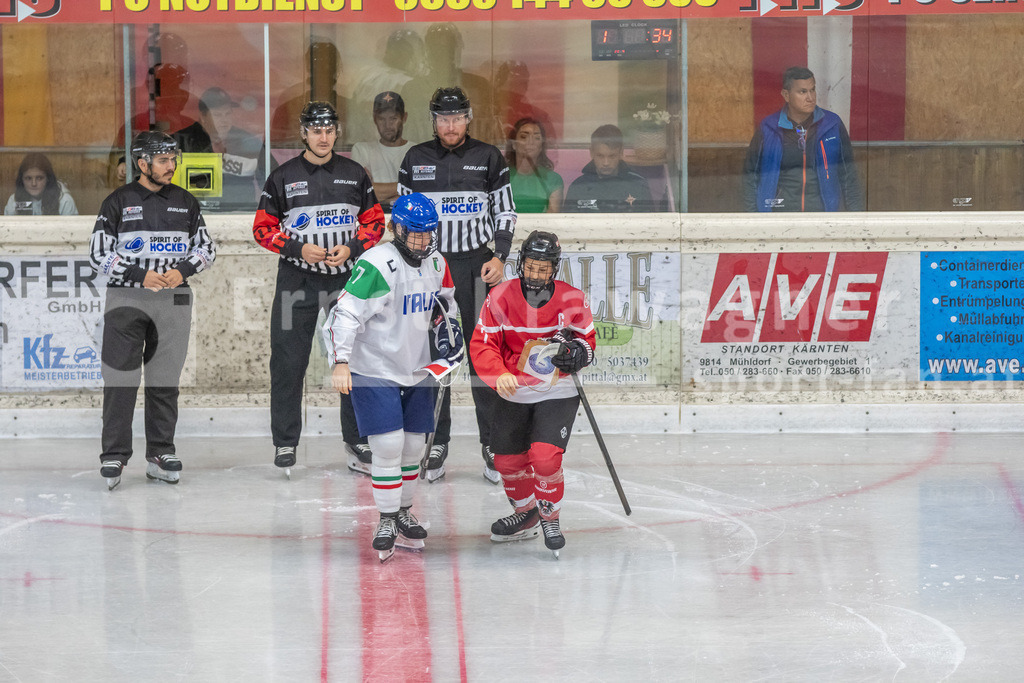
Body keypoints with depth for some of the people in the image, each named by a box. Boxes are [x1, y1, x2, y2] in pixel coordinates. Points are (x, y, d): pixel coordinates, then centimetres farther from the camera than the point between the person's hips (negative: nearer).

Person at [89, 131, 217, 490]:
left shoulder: (185, 203, 8)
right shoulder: (118, 202, -2)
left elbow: (206, 248, 12)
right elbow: (99, 255, -5)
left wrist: (182, 270, -8)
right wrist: (140, 276, -15)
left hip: (173, 300, 3)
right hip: (126, 299, -3)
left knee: (165, 379, 6)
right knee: (120, 377, -8)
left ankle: (161, 454, 12)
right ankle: (114, 456, -5)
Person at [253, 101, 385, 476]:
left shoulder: (354, 175, 6)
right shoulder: (283, 177, 1)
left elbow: (374, 221, 10)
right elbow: (263, 228, 2)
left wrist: (352, 248, -9)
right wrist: (298, 248, -13)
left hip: (346, 277, 1)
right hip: (297, 280, -1)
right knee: (288, 362, -2)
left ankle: (357, 441, 12)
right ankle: (285, 445, 8)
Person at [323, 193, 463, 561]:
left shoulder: (436, 263, 3)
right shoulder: (377, 265, -22)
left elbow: (445, 299, 25)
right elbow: (346, 312, -27)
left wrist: (450, 327, 8)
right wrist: (341, 361, -36)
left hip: (417, 370, 7)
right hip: (374, 369, -7)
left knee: (414, 445, 12)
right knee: (388, 444, -11)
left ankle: (404, 512, 30)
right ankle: (387, 521, 2)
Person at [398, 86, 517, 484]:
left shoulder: (488, 158, 3)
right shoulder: (415, 160, 6)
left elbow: (505, 212, 6)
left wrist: (499, 258, -6)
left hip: (476, 265, -1)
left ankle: (492, 443, 2)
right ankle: (436, 444, 9)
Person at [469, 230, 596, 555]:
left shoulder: (573, 300, -11)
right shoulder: (501, 297, -12)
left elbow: (588, 339, 3)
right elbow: (481, 345, -11)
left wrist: (579, 351, -20)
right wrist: (499, 374, -28)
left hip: (557, 393, -3)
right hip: (513, 393, 3)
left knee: (545, 456, -19)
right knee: (507, 460, 12)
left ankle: (550, 517, 6)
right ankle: (526, 514, 39)